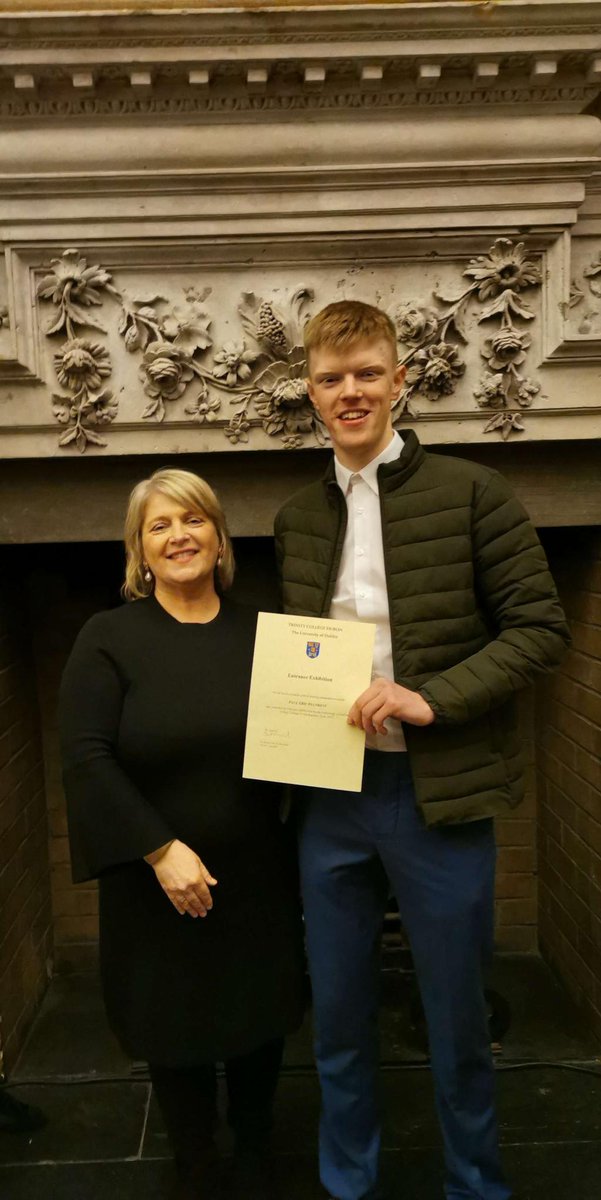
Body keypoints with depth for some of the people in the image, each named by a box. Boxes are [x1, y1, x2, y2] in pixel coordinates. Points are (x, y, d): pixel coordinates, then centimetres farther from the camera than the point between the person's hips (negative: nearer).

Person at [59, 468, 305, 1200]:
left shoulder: (259, 633, 1)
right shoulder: (109, 637, -8)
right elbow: (85, 758, -14)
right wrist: (160, 850, -19)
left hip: (257, 877, 3)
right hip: (156, 882, -2)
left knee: (259, 1021, 18)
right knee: (175, 1029, 15)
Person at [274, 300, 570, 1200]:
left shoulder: (471, 493, -7)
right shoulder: (297, 518, 7)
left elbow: (540, 627, -8)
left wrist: (433, 696, -19)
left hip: (439, 793, -3)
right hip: (329, 798, 4)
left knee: (457, 1021, 15)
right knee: (338, 1016, 19)